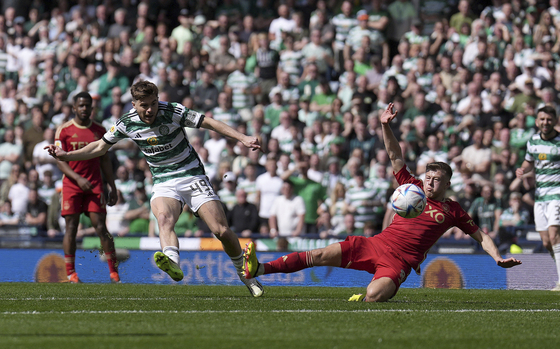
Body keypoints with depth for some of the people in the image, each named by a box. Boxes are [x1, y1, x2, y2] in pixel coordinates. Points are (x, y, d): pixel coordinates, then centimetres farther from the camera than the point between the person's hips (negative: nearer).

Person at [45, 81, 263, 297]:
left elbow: (209, 123, -7)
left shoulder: (172, 112, -13)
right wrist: (65, 155, 5)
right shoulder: (127, 124, -4)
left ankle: (245, 274, 15)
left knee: (222, 231, -9)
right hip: (163, 184, 1)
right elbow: (101, 147, 11)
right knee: (163, 218, -34)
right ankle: (172, 264, -60)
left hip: (192, 176, -1)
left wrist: (243, 138, -15)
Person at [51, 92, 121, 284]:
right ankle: (71, 273, 3)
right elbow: (60, 160, -3)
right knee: (71, 226, -3)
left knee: (101, 226, -6)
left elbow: (105, 160, 14)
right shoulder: (64, 130, 1)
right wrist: (78, 178, -17)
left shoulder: (99, 130, 9)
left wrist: (113, 188, 10)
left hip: (95, 185, 1)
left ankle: (114, 272, -4)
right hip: (71, 185, -1)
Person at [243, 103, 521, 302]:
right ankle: (258, 269, -15)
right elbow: (395, 157, 14)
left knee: (374, 296, -35)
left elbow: (480, 236, 13)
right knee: (321, 256, -11)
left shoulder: (453, 211, 8)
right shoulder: (413, 188, 15)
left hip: (399, 261, -3)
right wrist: (385, 127, 1)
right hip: (376, 245, 3)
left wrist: (497, 257, -3)